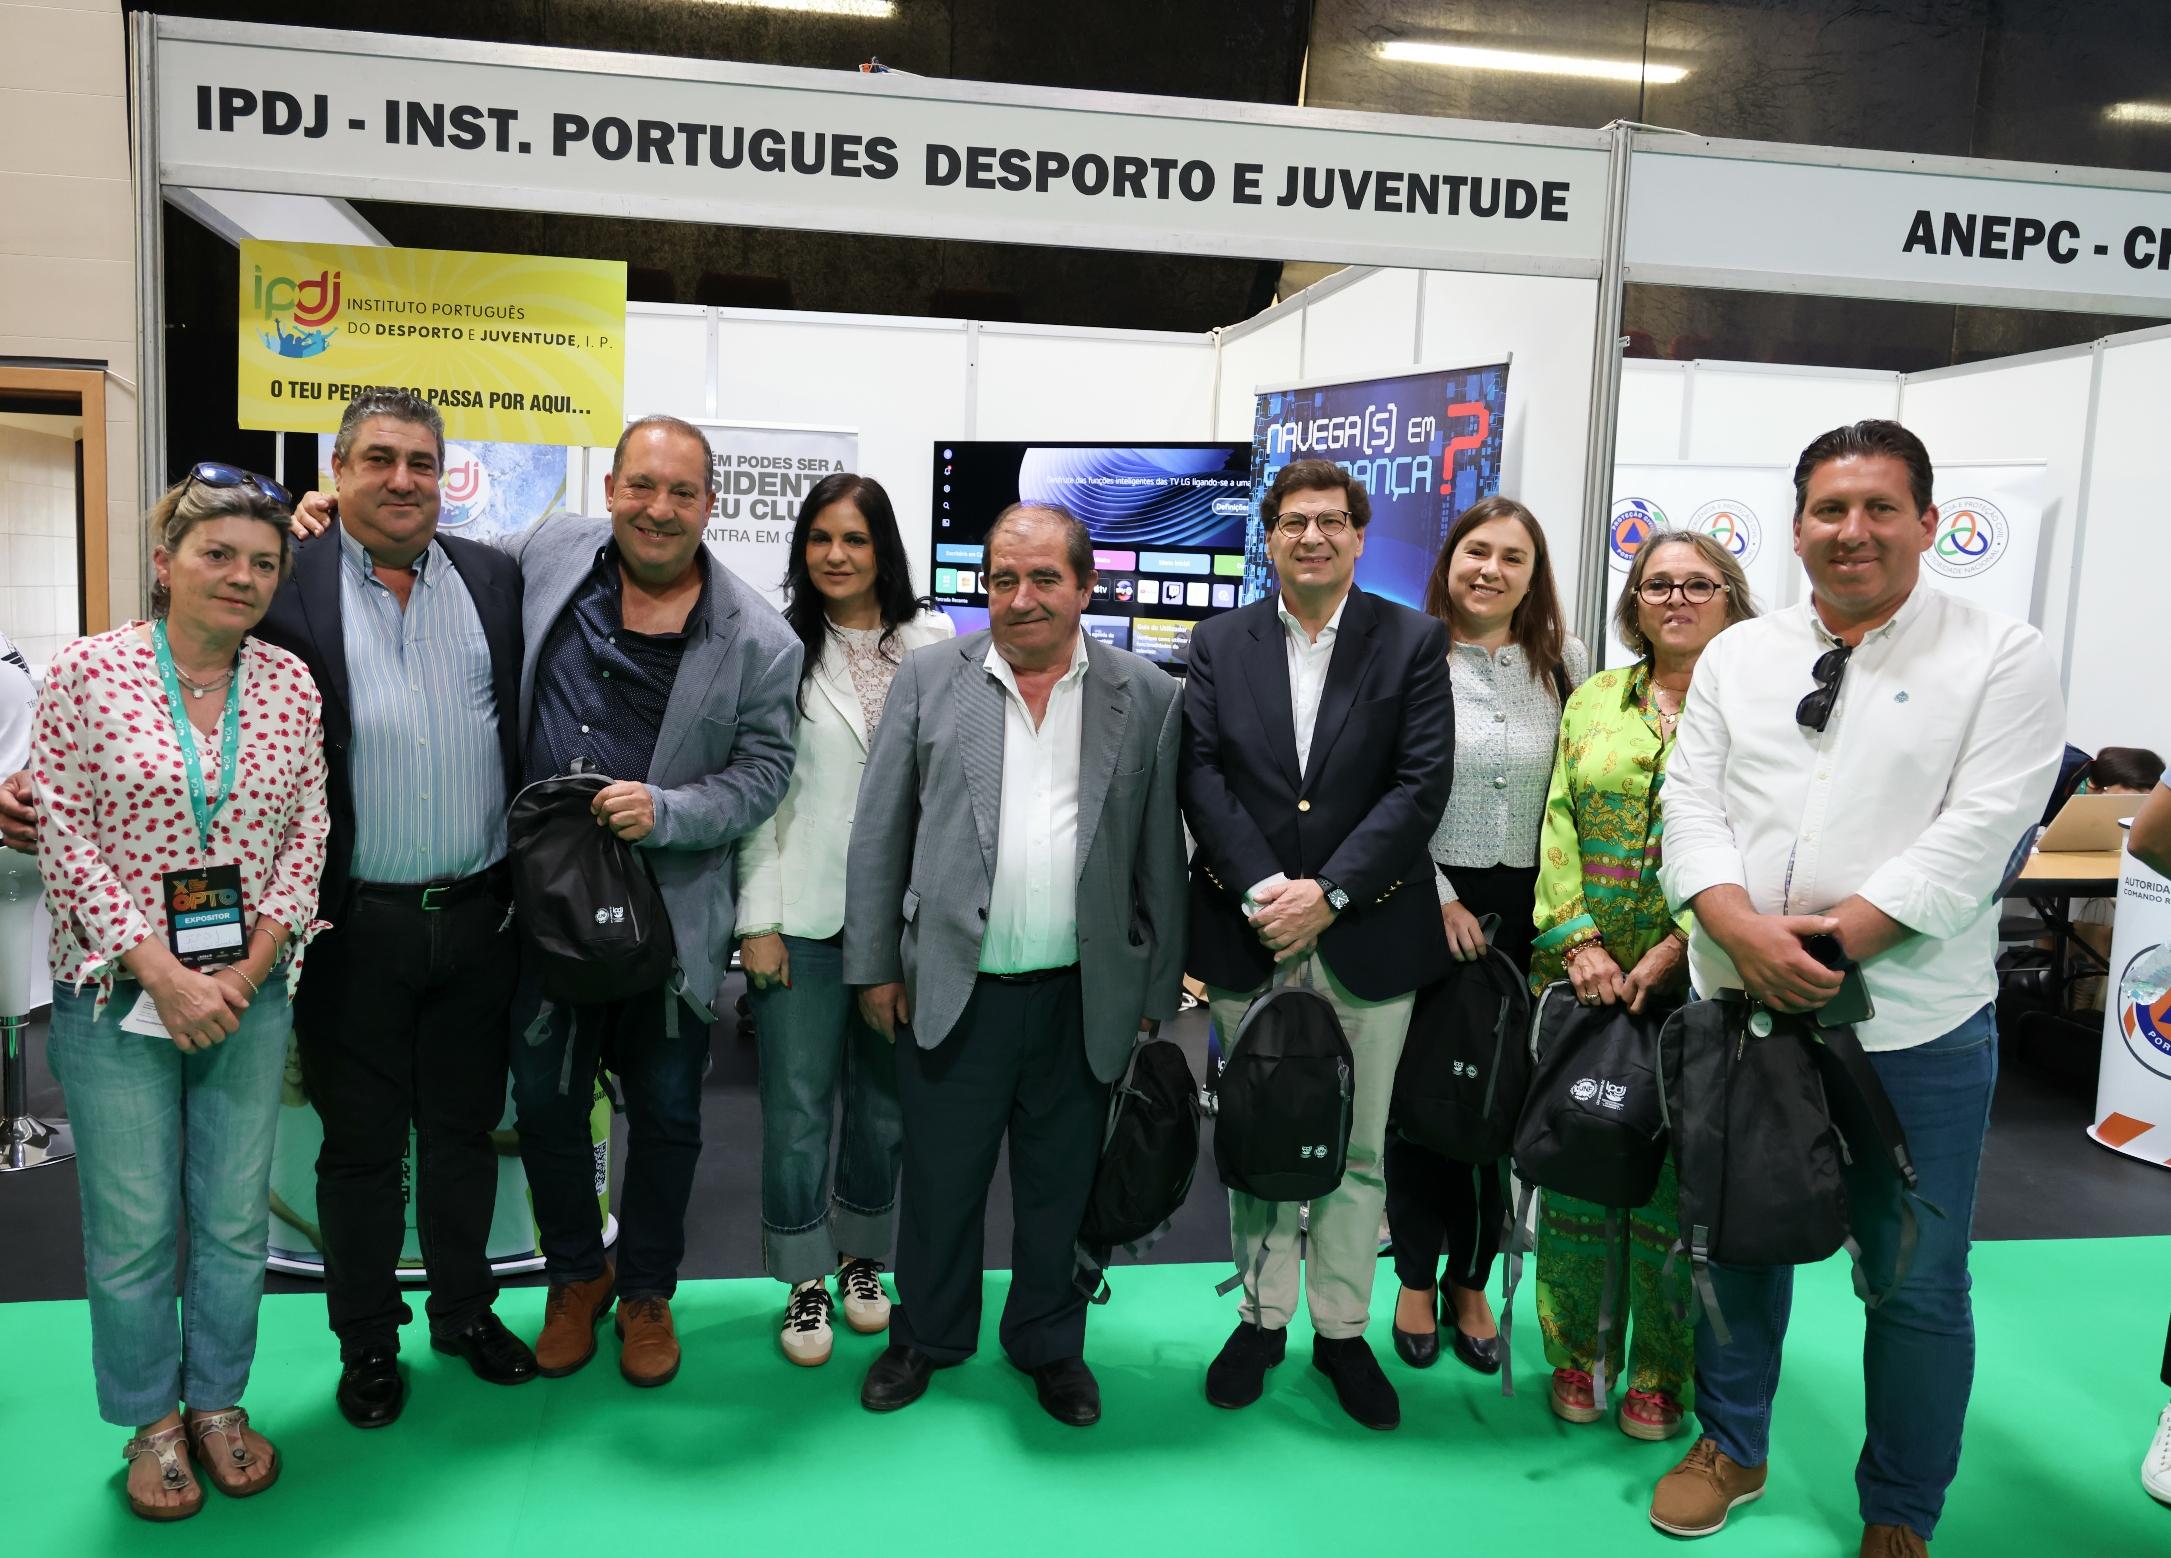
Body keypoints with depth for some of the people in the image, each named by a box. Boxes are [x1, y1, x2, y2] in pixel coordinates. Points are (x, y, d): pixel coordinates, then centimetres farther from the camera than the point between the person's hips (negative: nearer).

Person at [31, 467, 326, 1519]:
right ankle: (151, 1422, 28)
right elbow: (66, 838, -8)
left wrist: (247, 972, -7)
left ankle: (219, 1401, 31)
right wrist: (161, 974, -14)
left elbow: (306, 838, 3)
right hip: (117, 997, -2)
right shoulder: (87, 671, -6)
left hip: (250, 994, 3)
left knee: (237, 1217, 11)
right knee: (133, 1227, 7)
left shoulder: (289, 684, 2)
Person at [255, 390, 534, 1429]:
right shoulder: (291, 586, -5)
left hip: (478, 915, 3)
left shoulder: (493, 580, 5)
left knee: (464, 1128, 17)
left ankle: (466, 1311, 35)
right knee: (360, 1143, 12)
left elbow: (528, 729, 7)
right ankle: (367, 1342, 30)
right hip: (357, 925, -3)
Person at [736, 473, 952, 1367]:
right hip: (804, 914, -2)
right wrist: (757, 918, -6)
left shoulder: (932, 644, 2)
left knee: (884, 1098, 14)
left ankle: (861, 1257, 34)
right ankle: (806, 1282, 23)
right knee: (799, 1104, 5)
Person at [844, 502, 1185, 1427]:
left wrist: (1155, 993, 3)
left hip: (1085, 997, 0)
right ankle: (927, 1336, 37)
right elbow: (879, 832, 3)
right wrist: (875, 967, 0)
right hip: (952, 990, 0)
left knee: (1061, 1185, 15)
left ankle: (1048, 1342, 36)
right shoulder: (928, 678, 1)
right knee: (939, 1178, 14)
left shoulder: (1145, 696, 1)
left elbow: (1161, 854, 3)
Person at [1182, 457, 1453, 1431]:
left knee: (1357, 1146, 9)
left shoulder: (1413, 641, 0)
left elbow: (1422, 784, -7)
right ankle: (1262, 1317, 30)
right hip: (1248, 935, 1)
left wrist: (1327, 892, -15)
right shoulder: (1219, 644, 5)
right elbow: (1203, 774, -2)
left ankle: (1342, 1332, 26)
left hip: (1367, 937, -1)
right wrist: (1262, 891, -14)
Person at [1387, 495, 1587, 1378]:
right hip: (1425, 901, -2)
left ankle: (1471, 1284, 26)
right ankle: (1416, 1283, 23)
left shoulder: (1564, 663, 5)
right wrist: (1437, 898, -9)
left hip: (1525, 907, 3)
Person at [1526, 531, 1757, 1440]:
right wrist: (1578, 941, -6)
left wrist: (1676, 948, -15)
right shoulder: (1594, 702, 11)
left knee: (1674, 1176, 4)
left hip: (1696, 983, -2)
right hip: (1584, 975, 3)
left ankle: (1660, 1373, 22)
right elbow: (1558, 829, 6)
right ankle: (1576, 1354, 26)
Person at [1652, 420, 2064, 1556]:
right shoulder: (1737, 655, 8)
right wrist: (1742, 927, -16)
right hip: (1739, 1007, 3)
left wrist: (1833, 938, -20)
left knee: (1916, 1283, 9)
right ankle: (1731, 1449, 37)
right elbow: (1693, 803, 1)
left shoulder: (2002, 658, -3)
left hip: (1916, 1030, -3)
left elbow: (1976, 834, -13)